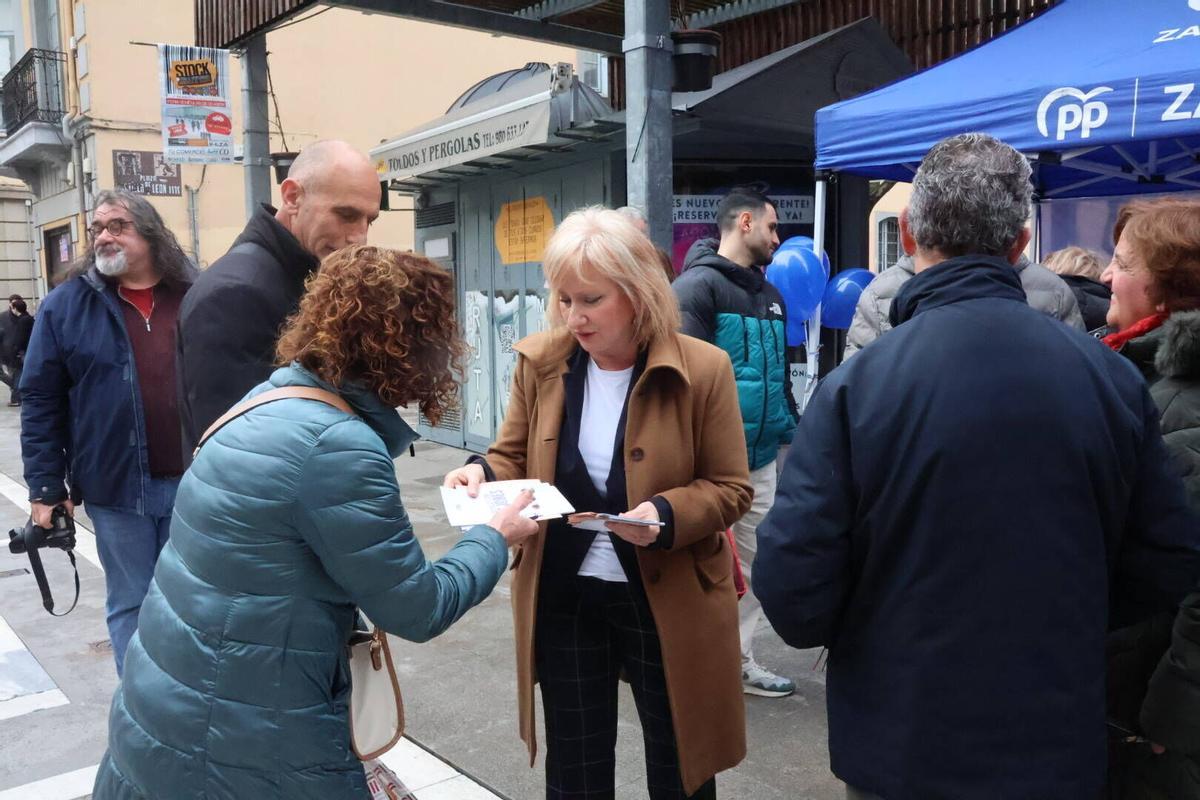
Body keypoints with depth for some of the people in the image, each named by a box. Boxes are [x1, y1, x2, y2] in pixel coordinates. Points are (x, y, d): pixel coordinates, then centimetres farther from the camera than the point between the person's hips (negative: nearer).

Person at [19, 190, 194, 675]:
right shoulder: (66, 304, 1)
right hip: (117, 489, -1)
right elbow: (40, 401, 1)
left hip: (195, 483, 1)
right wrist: (45, 487, -3)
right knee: (130, 605, 11)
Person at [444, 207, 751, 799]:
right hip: (562, 596, 3)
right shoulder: (540, 363, -4)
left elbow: (731, 489, -9)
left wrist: (666, 515, -28)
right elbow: (514, 457, 6)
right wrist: (484, 474, -16)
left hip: (666, 600, -2)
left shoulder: (703, 369, -14)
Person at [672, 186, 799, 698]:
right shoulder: (697, 286, -10)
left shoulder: (770, 295, 16)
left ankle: (738, 660, 30)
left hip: (761, 459, 8)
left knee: (753, 565, 15)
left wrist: (792, 430, 16)